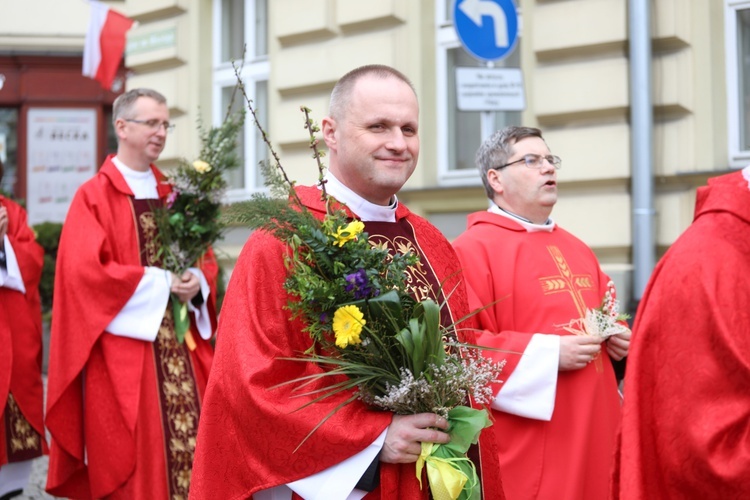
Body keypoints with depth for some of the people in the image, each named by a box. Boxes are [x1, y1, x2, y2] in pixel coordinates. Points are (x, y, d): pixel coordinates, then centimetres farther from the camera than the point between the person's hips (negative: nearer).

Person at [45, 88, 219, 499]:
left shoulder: (172, 195, 14)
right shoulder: (93, 196, -5)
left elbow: (204, 258, 14)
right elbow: (84, 271, -16)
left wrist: (196, 283, -9)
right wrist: (161, 281, -16)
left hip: (180, 343, 5)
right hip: (123, 351, -5)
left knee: (189, 445, 3)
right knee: (132, 458, -1)